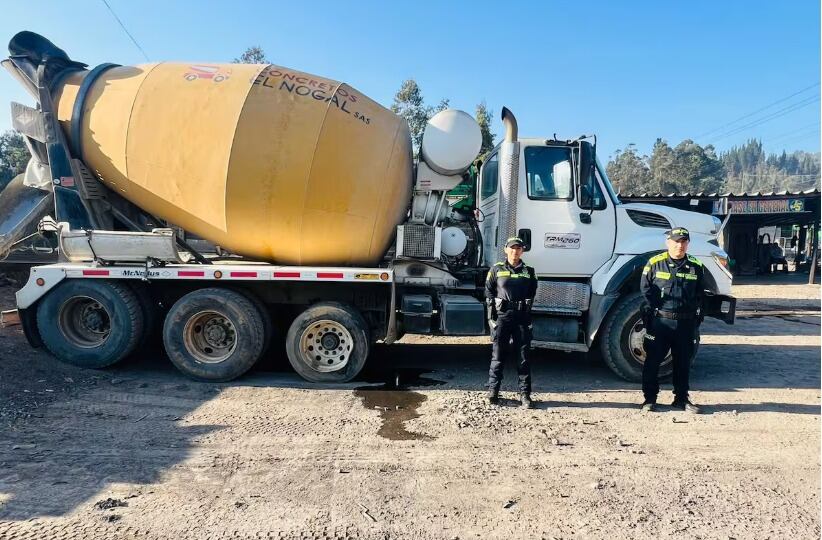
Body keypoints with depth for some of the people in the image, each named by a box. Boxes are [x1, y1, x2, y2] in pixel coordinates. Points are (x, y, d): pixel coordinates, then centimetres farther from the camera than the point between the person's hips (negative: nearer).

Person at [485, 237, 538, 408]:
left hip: (522, 317, 2)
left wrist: (527, 308, 0)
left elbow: (532, 293, 14)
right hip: (502, 315, -1)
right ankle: (493, 390, 14)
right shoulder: (496, 269, 4)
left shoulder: (529, 271, 9)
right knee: (498, 355, 4)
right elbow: (489, 292, 5)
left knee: (523, 357, 4)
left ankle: (525, 393, 11)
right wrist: (491, 316, -2)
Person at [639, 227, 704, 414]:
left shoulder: (696, 267, 7)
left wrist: (696, 319, 3)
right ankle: (649, 398, 14)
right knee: (653, 360, 3)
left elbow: (700, 295, 10)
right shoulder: (655, 263, -1)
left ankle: (681, 398, 25)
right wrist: (654, 310, -6)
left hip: (686, 323, 3)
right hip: (660, 321, -2)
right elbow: (646, 289, 1)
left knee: (683, 362, 12)